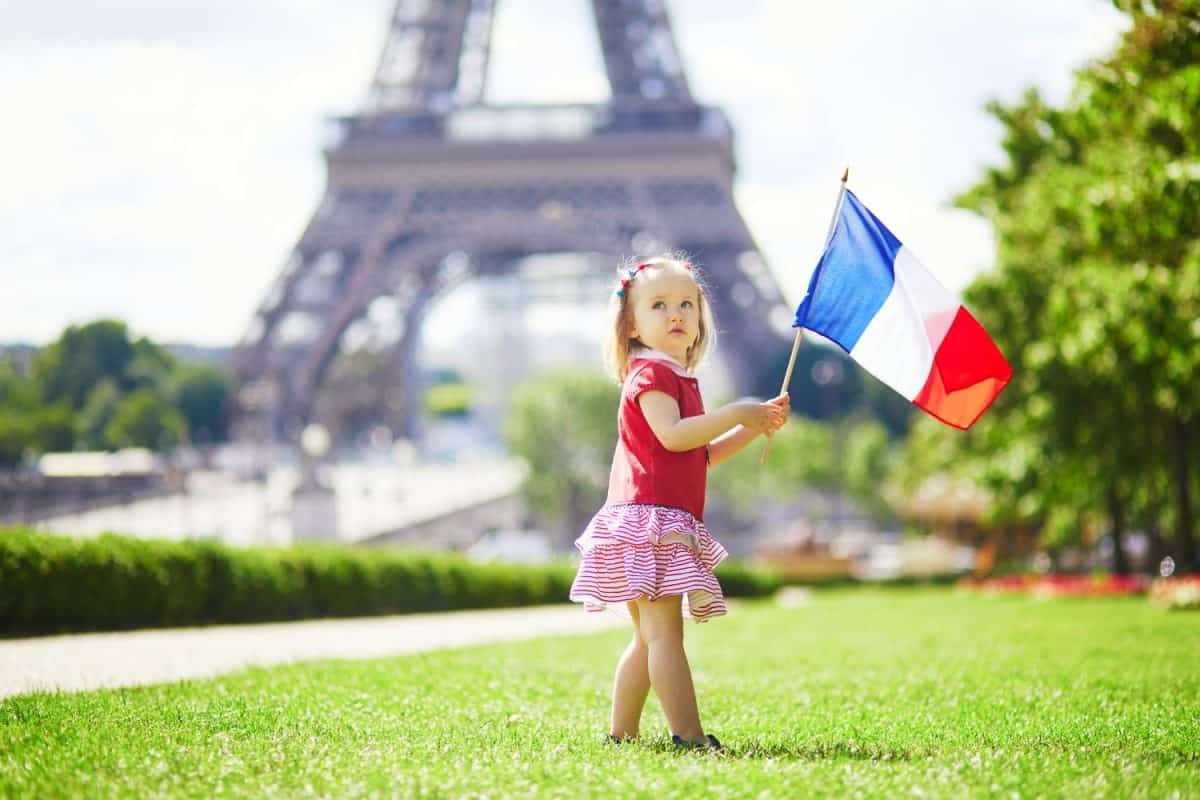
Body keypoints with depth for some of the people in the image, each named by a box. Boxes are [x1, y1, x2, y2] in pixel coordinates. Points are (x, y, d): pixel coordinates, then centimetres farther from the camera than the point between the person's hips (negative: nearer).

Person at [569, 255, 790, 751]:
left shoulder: (678, 377, 24)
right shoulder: (650, 372, -8)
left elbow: (704, 454, 26)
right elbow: (672, 435, -24)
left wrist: (755, 427, 16)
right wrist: (737, 413, -21)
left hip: (667, 524, 11)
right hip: (649, 517, -11)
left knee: (649, 639, 13)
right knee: (665, 633, -16)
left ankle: (622, 733, 18)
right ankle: (688, 736, -23)